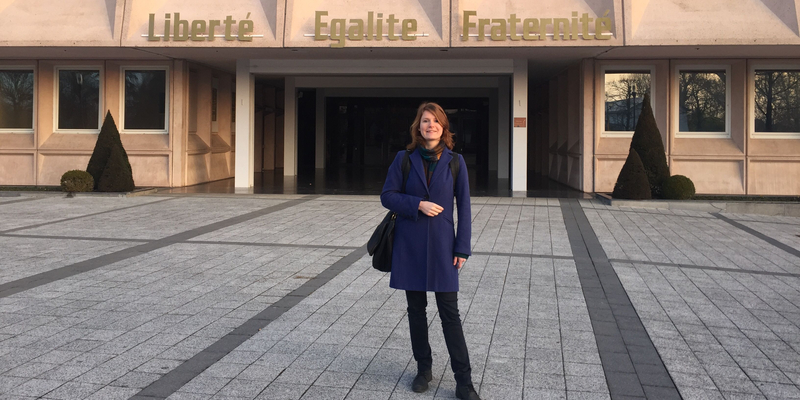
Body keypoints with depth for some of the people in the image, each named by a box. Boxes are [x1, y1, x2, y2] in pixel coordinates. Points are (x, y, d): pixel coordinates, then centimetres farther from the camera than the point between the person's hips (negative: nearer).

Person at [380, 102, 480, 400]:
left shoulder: (454, 161, 0)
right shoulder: (404, 159, 2)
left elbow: (463, 206, 0)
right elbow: (387, 196, 1)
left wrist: (462, 247, -4)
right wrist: (418, 205, -14)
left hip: (442, 246, -1)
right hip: (409, 244, 2)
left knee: (450, 313, -1)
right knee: (416, 309, 10)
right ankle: (423, 369, 26)